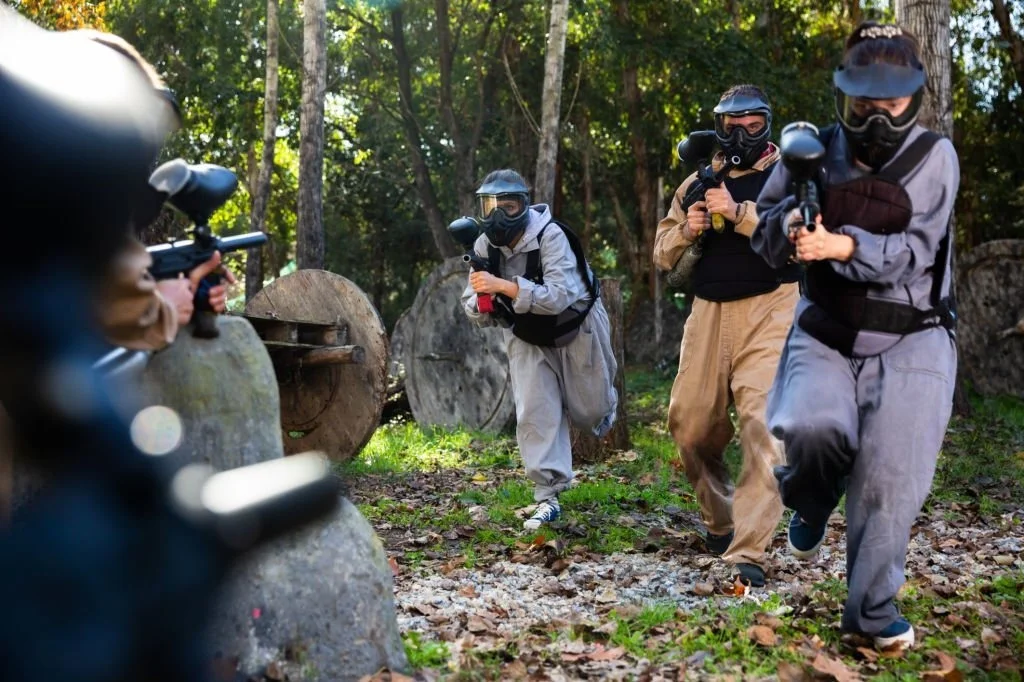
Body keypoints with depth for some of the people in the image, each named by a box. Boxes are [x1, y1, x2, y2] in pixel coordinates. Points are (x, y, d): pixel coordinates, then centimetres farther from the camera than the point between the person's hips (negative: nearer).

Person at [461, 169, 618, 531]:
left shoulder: (550, 237, -33)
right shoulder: (485, 247, -16)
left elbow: (559, 297, -43)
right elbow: (474, 306, -11)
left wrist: (504, 286, -51)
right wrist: (481, 304, -36)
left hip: (576, 328, -3)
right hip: (527, 336, 3)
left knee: (589, 411, 10)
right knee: (535, 414, -8)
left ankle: (604, 403, 49)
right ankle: (548, 497, 0)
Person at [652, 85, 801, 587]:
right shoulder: (698, 182, 16)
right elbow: (663, 256, 15)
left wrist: (738, 213, -22)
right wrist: (686, 230, -6)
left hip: (769, 311, -4)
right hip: (708, 314, 5)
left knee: (762, 422, -18)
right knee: (690, 426, 5)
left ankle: (747, 553, -20)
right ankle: (719, 522, 29)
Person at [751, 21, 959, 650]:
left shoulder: (933, 157, -8)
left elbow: (914, 251, -16)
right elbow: (765, 229, 7)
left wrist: (844, 247, -33)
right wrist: (791, 223, -16)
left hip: (908, 343, -1)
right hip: (827, 333, 1)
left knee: (890, 481, -3)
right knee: (812, 427, -27)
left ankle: (873, 610, 17)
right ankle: (814, 503, 9)